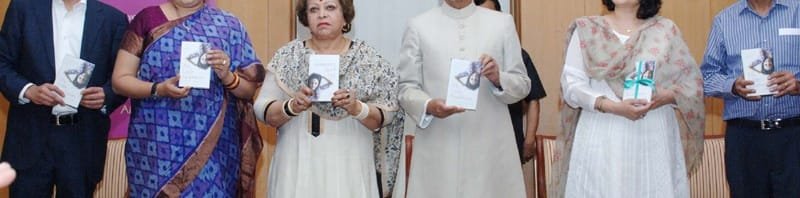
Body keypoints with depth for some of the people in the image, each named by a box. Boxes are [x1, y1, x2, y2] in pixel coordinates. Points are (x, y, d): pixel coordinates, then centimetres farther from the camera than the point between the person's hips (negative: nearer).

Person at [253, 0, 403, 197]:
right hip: (297, 167, 1)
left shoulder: (367, 58, 0)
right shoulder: (288, 56, 3)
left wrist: (356, 108, -20)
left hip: (348, 169, -1)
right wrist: (292, 106, -18)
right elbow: (262, 110, 0)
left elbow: (384, 117, -2)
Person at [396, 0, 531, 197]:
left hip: (491, 148, 1)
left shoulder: (502, 23, 10)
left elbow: (522, 85, 9)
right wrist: (428, 105, -17)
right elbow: (406, 87, 3)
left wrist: (498, 79, -12)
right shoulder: (419, 26, 6)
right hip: (437, 150, -1)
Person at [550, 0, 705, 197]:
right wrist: (613, 106, -17)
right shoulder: (586, 29, 5)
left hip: (655, 138, 1)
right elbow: (572, 84, -3)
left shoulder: (666, 29, 9)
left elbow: (692, 82, 9)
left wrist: (668, 96, -13)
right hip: (602, 138, -1)